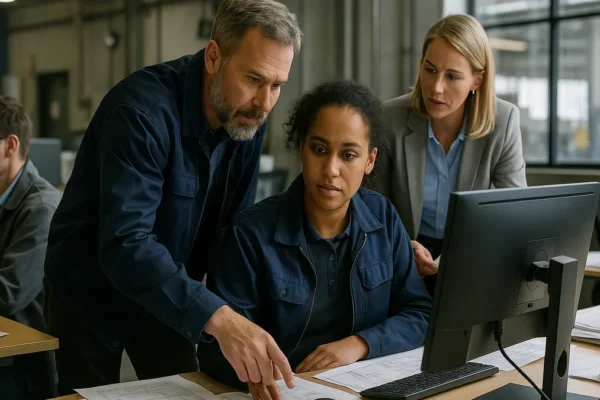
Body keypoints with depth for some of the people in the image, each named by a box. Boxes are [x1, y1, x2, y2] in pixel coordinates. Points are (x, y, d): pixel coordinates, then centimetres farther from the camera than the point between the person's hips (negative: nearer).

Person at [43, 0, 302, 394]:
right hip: (93, 294, -5)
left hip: (169, 295, 5)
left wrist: (235, 320, -15)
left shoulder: (248, 118, -10)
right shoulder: (142, 108, -31)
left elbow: (234, 229, -5)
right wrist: (217, 317, -50)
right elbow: (124, 246, -40)